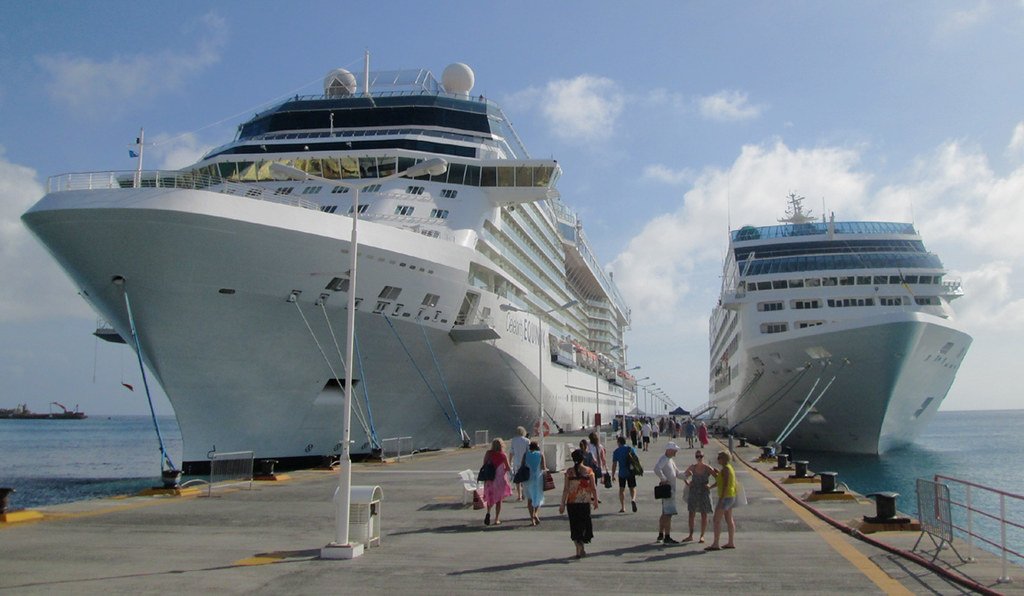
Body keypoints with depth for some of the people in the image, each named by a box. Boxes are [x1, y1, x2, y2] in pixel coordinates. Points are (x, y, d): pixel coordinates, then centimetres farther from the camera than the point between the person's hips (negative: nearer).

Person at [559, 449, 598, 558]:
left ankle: (579, 549, 6)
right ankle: (582, 548, 6)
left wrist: (563, 504, 0)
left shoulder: (569, 472, -5)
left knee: (574, 525, 10)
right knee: (585, 523, 15)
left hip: (572, 502, 0)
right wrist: (595, 501, 10)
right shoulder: (589, 471, -5)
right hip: (585, 502, 0)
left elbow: (566, 489, -6)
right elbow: (594, 488, -3)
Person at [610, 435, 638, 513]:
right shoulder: (630, 449, 2)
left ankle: (623, 507, 7)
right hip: (631, 472, 1)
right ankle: (633, 499, -18)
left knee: (621, 489, 9)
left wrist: (613, 475, 3)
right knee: (632, 488, 11)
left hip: (621, 473, -1)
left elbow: (614, 464, -3)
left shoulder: (616, 451, -2)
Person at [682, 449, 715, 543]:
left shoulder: (707, 468, -8)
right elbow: (684, 475, 16)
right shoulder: (692, 467, 2)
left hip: (704, 493, -3)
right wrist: (687, 482, -1)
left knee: (704, 514, 1)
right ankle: (690, 536, 17)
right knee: (691, 513, 7)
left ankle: (702, 536, 11)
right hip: (693, 492, 3)